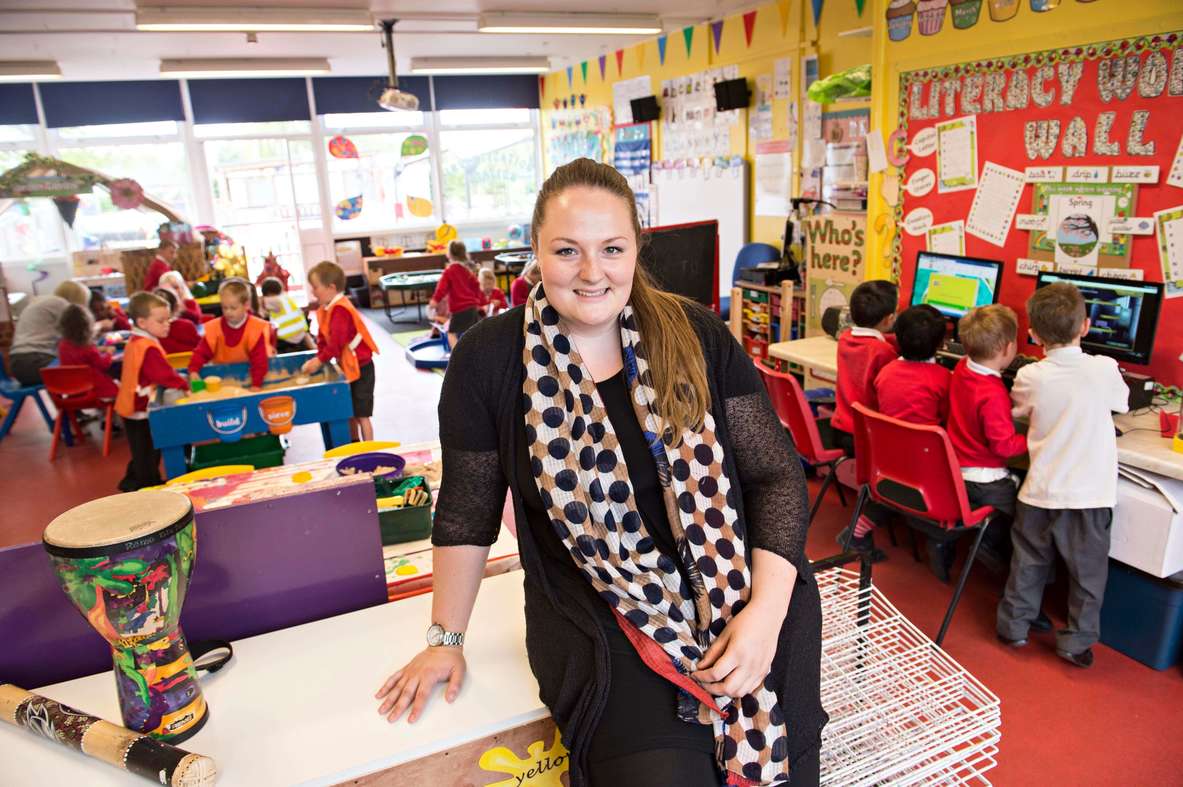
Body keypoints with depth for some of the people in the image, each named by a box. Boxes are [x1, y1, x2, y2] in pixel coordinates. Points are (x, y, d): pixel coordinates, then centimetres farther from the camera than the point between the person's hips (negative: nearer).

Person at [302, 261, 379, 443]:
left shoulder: (340, 310, -23)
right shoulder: (326, 309, 7)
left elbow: (337, 342, -29)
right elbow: (323, 337, 9)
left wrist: (320, 361, -22)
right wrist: (318, 358, -3)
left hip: (360, 367, -9)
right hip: (346, 367, 9)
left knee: (361, 414, -3)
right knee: (350, 412, 18)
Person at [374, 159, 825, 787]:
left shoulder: (697, 338, -2)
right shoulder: (490, 358, -5)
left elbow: (775, 473, -1)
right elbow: (467, 509, 4)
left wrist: (766, 608, -14)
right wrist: (445, 638, 11)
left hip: (732, 589, 2)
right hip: (593, 614, -1)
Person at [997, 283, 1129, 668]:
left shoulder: (1030, 377, -10)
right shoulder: (1104, 369, -10)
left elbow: (1018, 410, 11)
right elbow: (1122, 403, 12)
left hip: (1040, 491, 1)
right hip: (1088, 494, -1)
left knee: (1029, 561, 17)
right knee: (1087, 571, 13)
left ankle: (1014, 625, 28)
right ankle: (1076, 642, 22)